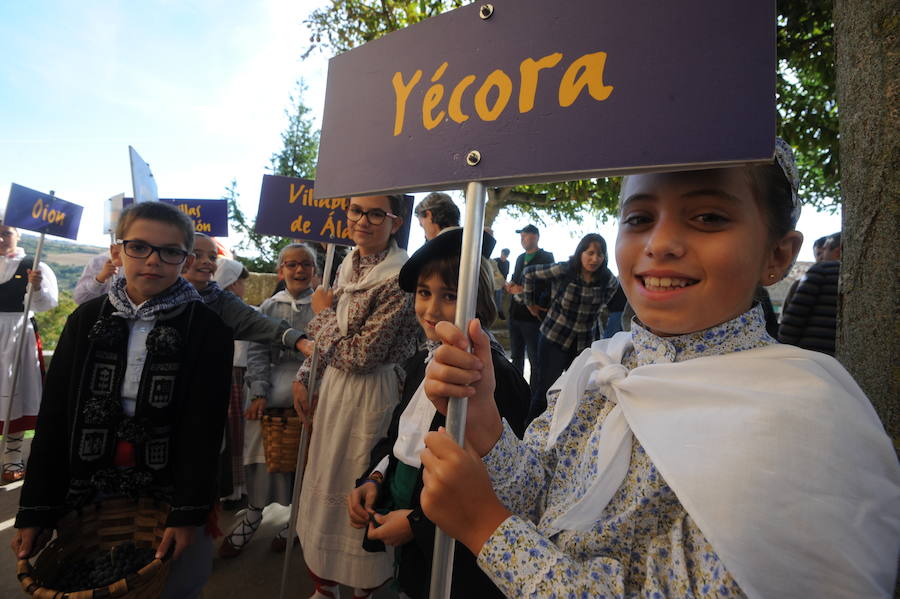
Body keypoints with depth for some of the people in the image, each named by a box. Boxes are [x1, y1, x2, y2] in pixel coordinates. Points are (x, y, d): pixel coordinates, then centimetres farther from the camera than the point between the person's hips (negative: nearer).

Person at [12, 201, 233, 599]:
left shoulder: (207, 329, -10)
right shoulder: (86, 320, 1)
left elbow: (203, 427, -12)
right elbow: (53, 417, 3)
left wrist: (189, 512, -15)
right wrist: (36, 508, 2)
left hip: (168, 493, -3)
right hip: (88, 492, 3)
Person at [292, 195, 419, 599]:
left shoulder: (399, 278, -21)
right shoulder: (350, 265, 4)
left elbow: (360, 354, -22)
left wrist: (322, 313, -10)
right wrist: (303, 377, 7)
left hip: (371, 394, -8)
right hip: (333, 385, 8)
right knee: (325, 481, 21)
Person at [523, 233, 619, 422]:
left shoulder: (608, 280, -6)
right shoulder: (564, 270, -14)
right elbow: (530, 273, -2)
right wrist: (530, 303, 5)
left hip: (584, 341, 3)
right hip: (554, 337, -3)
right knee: (547, 388, -1)